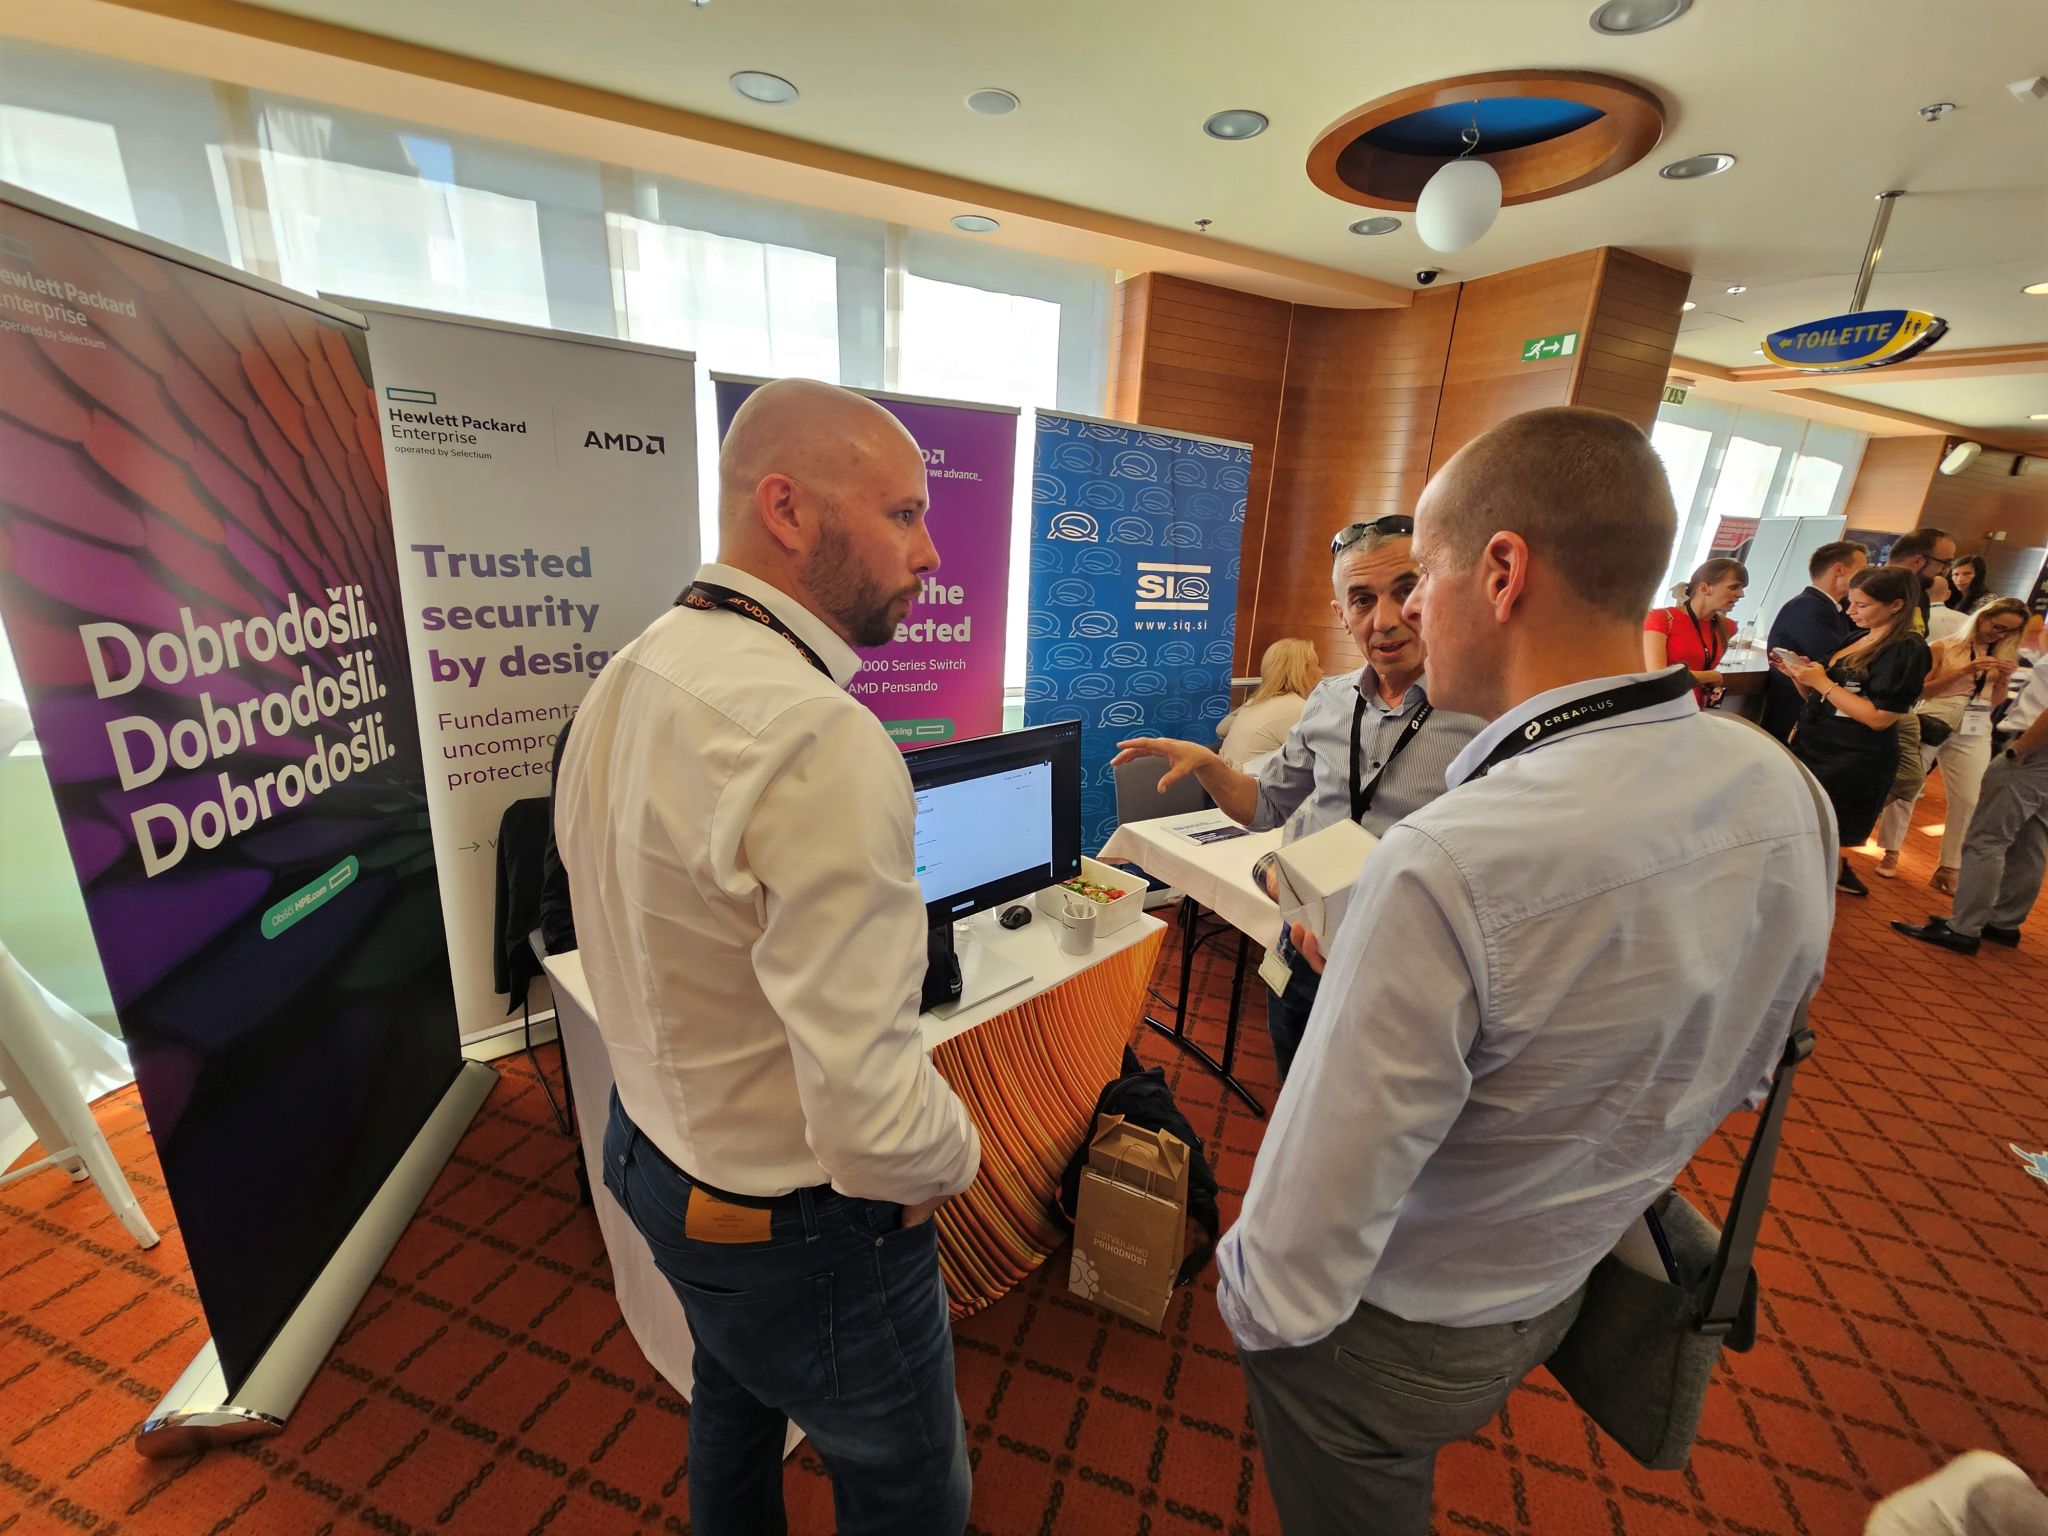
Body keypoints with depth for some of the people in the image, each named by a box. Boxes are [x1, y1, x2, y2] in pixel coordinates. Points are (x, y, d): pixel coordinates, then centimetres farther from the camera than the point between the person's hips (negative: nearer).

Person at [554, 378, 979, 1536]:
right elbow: (871, 1121, -33)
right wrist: (955, 1153, -11)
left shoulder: (625, 679, -4)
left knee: (737, 1410, 35)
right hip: (798, 1228, -8)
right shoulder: (823, 743, -34)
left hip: (658, 1155, 8)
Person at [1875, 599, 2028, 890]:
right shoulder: (1943, 647, -1)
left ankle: (1949, 869, 7)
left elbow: (1997, 703, 13)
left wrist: (2004, 679, -4)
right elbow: (1920, 690, -8)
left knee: (1968, 800, 0)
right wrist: (1964, 671, -17)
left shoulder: (2002, 655, 13)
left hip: (1975, 732, 4)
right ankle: (1891, 852, 14)